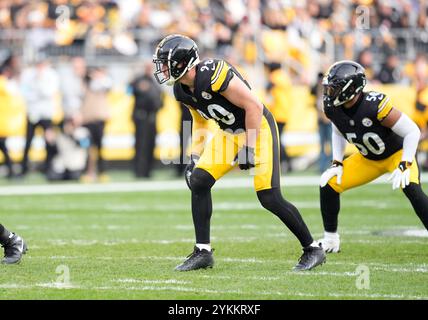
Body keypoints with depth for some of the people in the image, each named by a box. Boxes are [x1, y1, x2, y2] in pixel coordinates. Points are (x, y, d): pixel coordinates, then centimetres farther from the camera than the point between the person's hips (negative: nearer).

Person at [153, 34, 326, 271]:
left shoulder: (213, 75, -28)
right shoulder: (181, 90, 0)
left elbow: (254, 106, -25)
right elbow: (200, 122, 17)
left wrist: (249, 149, -22)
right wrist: (195, 159, 11)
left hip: (257, 128, -8)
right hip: (229, 133, 8)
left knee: (269, 197, -14)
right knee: (198, 181, -6)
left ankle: (312, 250, 1)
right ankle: (203, 252, 3)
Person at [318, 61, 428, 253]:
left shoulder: (374, 105, -35)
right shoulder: (333, 108, -15)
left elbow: (412, 132, -28)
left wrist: (404, 166, -32)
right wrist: (337, 163, 1)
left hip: (397, 153, -7)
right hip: (368, 159, 7)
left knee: (412, 190, -31)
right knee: (329, 186, -2)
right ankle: (330, 240, 16)